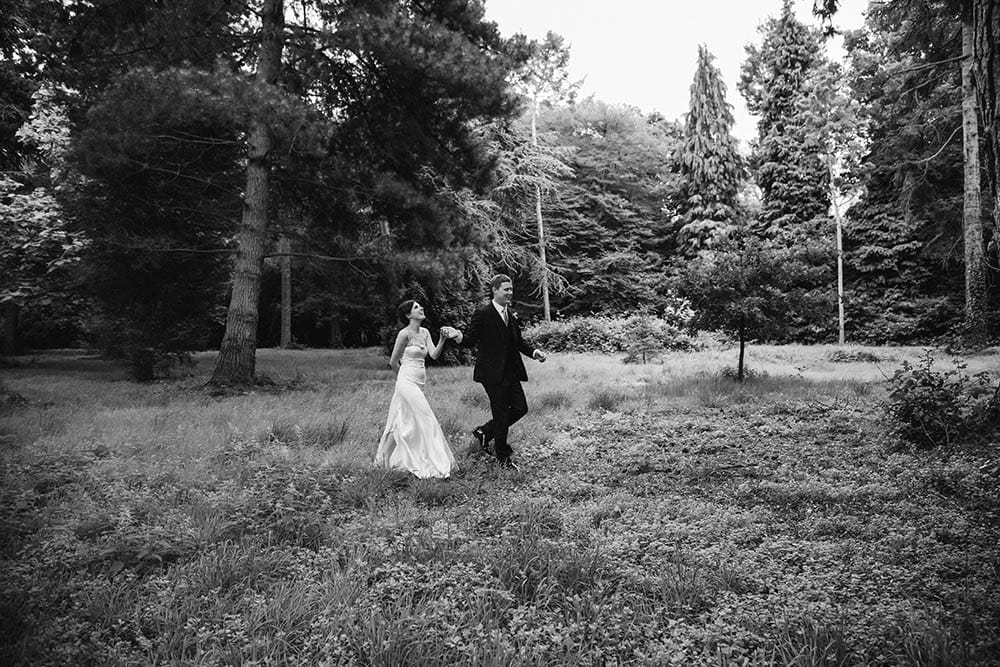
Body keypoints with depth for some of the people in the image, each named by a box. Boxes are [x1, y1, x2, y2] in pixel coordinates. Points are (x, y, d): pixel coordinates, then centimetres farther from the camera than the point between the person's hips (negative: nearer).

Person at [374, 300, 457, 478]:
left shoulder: (424, 332, 10)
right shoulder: (404, 334, -11)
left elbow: (434, 354, 1)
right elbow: (393, 362, -5)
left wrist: (442, 339, -15)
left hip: (418, 383, 8)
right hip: (407, 382, -8)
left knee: (402, 422, 13)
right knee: (425, 420, -7)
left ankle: (384, 458, 25)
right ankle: (432, 463, 1)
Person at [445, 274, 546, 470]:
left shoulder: (512, 315, 12)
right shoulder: (483, 314, -10)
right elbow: (470, 340, -11)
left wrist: (534, 352, 2)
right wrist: (458, 336, -32)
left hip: (511, 372, 7)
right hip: (493, 373, -7)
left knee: (520, 408, 6)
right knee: (501, 414, 0)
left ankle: (484, 432, 25)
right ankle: (503, 457, 17)